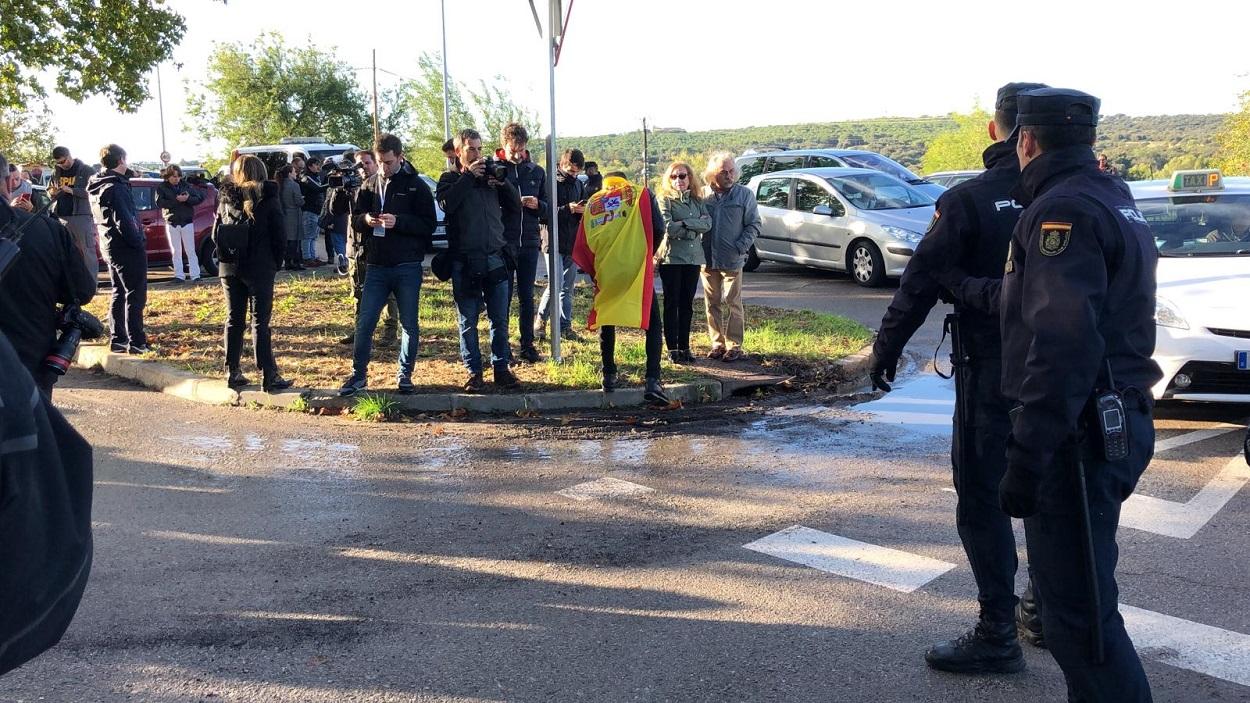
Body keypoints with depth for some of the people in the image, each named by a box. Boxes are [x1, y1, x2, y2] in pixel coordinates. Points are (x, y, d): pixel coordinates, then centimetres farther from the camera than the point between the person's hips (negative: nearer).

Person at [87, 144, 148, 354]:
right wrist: (139, 242, -14)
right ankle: (136, 342, -3)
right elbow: (124, 222, -22)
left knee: (119, 294, 17)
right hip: (128, 249, -9)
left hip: (111, 247, 9)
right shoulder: (115, 188, -19)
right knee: (135, 296, -4)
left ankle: (117, 340, 20)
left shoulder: (97, 186, 10)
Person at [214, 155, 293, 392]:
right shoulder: (268, 196, -6)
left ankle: (232, 373, 15)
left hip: (230, 268, 4)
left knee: (234, 320, 12)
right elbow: (279, 234, -8)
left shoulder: (226, 197, 6)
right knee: (260, 322, -2)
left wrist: (228, 255, 15)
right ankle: (268, 376, -3)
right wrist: (277, 262, 5)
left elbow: (216, 233, 7)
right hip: (260, 268, -4)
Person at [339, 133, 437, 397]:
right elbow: (355, 219, 14)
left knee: (409, 324, 5)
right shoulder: (369, 185, 9)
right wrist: (365, 219, -10)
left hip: (408, 267, -3)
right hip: (376, 266, 3)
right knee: (364, 322, 2)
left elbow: (429, 224, -7)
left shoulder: (416, 185, -2)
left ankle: (405, 375, 18)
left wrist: (399, 221, -21)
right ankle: (358, 374, 15)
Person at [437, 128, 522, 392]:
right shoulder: (450, 179, 6)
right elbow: (446, 204, -14)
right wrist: (469, 176, -12)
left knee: (500, 320, 5)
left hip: (495, 258, 3)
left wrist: (503, 182, -4)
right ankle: (474, 372, 10)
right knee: (468, 321, 2)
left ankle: (501, 368, 14)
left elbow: (515, 207, 11)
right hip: (464, 261, -3)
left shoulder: (491, 175, 15)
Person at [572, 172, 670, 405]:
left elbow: (581, 247, 11)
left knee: (606, 322, 22)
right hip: (637, 270, -3)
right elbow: (657, 228, -2)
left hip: (605, 273, 3)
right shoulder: (640, 193, 12)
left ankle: (609, 377, 25)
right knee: (653, 324, 4)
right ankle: (652, 381, -9)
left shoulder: (592, 202, 18)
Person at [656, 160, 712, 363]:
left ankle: (684, 346, 17)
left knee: (687, 304, 9)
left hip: (693, 258, 4)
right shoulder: (665, 200, -3)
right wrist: (694, 229, -8)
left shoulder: (697, 201, 12)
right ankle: (672, 349, 6)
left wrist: (684, 223, -14)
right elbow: (668, 227, -16)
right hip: (671, 257, -4)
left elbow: (708, 223, -5)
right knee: (672, 304, 1)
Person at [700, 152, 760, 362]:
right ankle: (717, 343, 19)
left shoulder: (744, 194, -1)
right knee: (713, 304, 9)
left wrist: (741, 247, -11)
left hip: (732, 260, -3)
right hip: (708, 260, 3)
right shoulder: (703, 195, 4)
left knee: (733, 304, -1)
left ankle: (734, 346, 6)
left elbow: (753, 225, 1)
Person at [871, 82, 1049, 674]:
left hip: (991, 372, -5)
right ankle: (1045, 610, 32)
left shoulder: (969, 200, -13)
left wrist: (887, 348, -1)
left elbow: (921, 282, -11)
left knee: (982, 497, 3)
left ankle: (998, 634, 6)